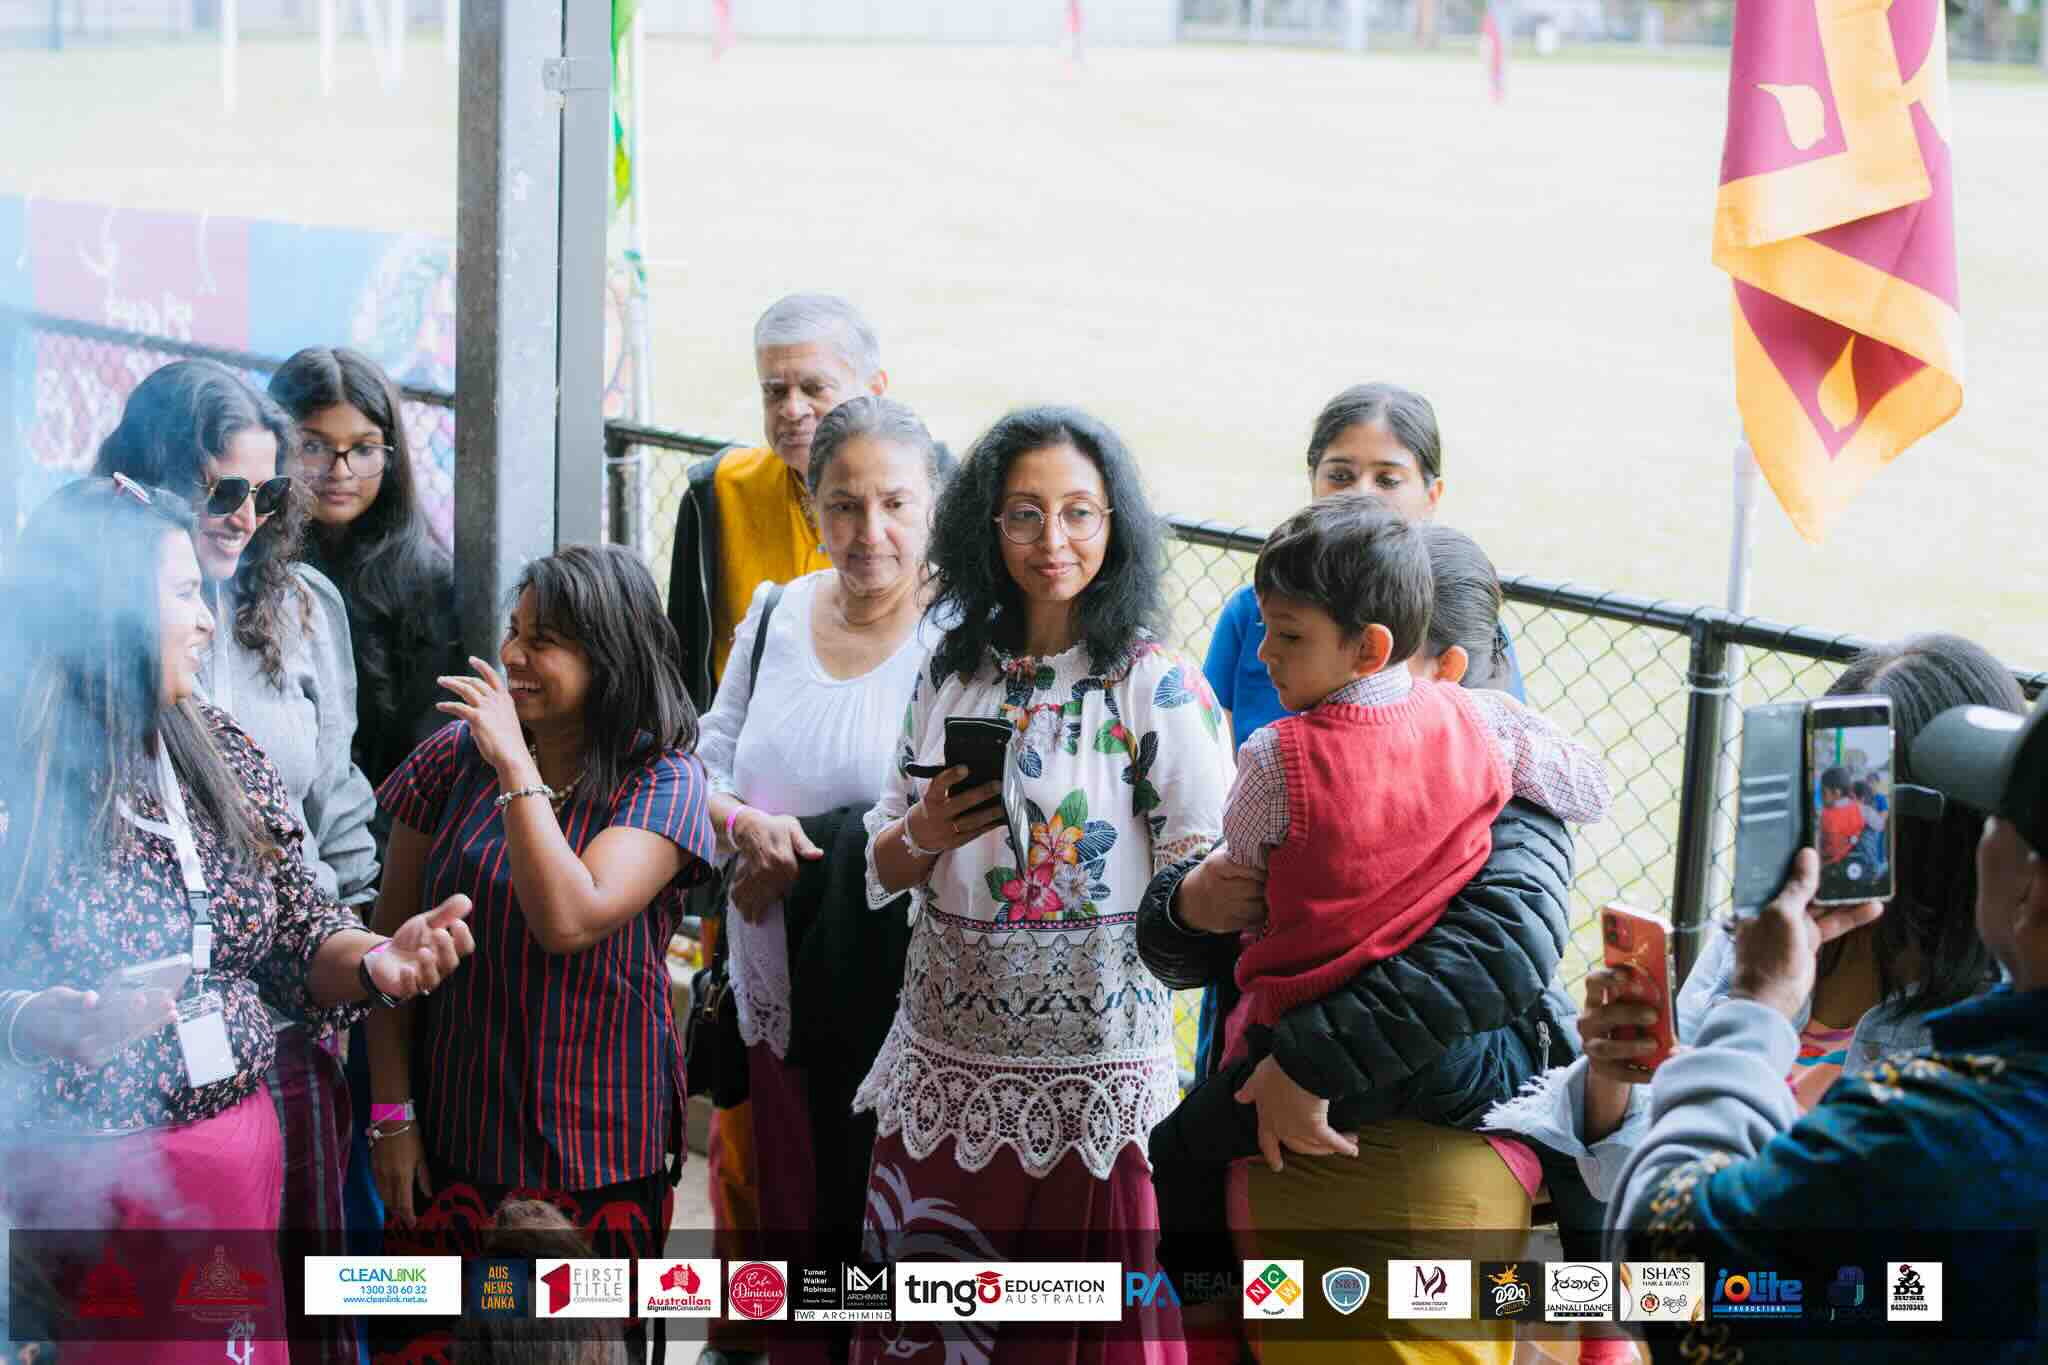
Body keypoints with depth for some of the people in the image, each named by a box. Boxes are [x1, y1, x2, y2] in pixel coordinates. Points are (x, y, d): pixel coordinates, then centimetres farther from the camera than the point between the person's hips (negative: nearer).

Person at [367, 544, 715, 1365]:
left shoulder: (663, 780, -9)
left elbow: (567, 922, -24)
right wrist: (392, 1112, 0)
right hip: (452, 1129, 2)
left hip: (598, 1147, -2)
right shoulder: (456, 755, -1)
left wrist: (517, 766, -21)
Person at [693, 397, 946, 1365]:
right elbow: (705, 768, 10)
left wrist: (801, 860, -13)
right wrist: (745, 826, -11)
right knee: (789, 1212, 15)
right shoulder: (776, 614, 8)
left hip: (897, 997, -5)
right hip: (778, 991, 5)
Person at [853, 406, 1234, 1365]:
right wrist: (925, 837, -6)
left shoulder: (1158, 687, -6)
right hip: (944, 1070, 4)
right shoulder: (950, 674, 9)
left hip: (1094, 1075, -4)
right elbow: (885, 867, 13)